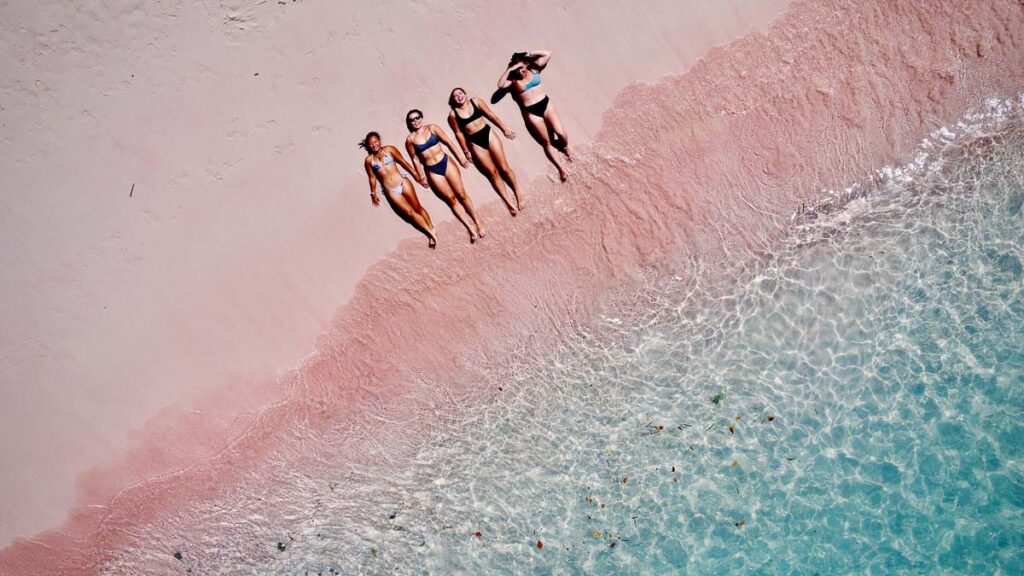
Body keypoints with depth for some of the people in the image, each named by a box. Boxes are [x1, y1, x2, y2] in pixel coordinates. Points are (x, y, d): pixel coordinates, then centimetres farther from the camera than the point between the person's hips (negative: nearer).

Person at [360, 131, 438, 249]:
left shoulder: (389, 149, 1)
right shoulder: (368, 160, 2)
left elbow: (404, 163, 3)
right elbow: (372, 177, 11)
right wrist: (373, 194, 15)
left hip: (403, 182, 0)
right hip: (390, 191, 0)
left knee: (418, 208, 0)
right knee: (409, 212, -4)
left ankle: (432, 229, 13)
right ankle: (430, 232, 3)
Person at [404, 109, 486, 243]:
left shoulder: (432, 128, 0)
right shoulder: (410, 139, -1)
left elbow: (448, 142, 1)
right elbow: (415, 159, 4)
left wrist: (460, 157, -1)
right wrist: (422, 177, 4)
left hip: (445, 162, 0)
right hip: (432, 171, 0)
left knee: (461, 194, -2)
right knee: (451, 198, 0)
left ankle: (477, 222, 8)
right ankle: (471, 228, 4)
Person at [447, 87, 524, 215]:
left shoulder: (475, 101, 1)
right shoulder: (453, 114, -4)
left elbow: (491, 115, 5)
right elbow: (459, 133, 1)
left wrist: (504, 128, 6)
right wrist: (466, 151, 3)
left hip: (488, 134, 1)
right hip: (475, 143, -1)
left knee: (504, 168, -1)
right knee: (492, 172, -1)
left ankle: (518, 194, 16)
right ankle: (509, 203, 4)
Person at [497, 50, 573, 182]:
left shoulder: (534, 70, 6)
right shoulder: (513, 80, 2)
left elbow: (548, 54, 3)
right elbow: (500, 85, -17)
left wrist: (529, 54, -1)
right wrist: (509, 70, -16)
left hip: (545, 103, 1)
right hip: (531, 112, -1)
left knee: (560, 132, -12)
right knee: (547, 142, 1)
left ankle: (565, 147, 24)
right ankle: (561, 168, 8)